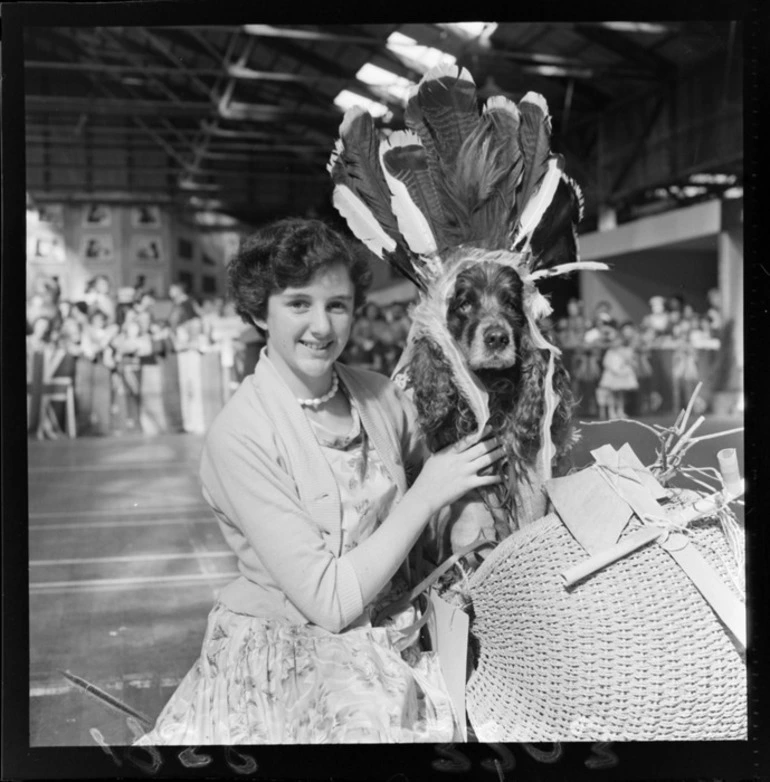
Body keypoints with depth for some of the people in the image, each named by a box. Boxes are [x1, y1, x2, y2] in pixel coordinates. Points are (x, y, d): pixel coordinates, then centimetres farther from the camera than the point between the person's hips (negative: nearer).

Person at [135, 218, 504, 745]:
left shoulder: (382, 396, -1)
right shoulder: (240, 435, -15)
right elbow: (329, 602, -18)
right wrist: (426, 496, -16)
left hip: (392, 642, 4)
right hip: (284, 657, -4)